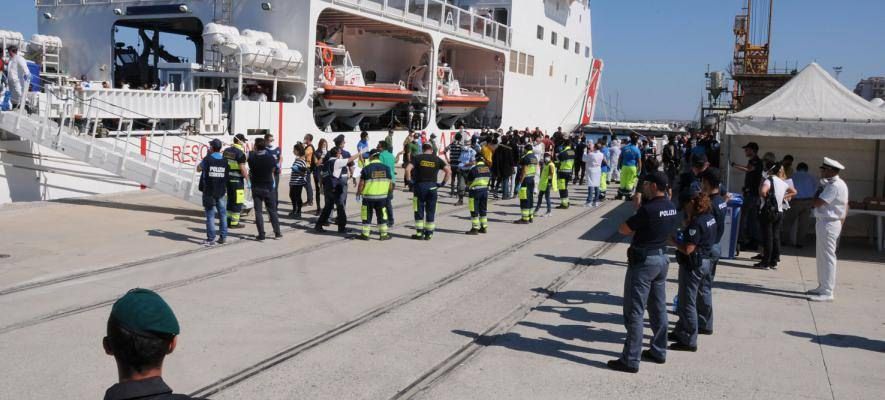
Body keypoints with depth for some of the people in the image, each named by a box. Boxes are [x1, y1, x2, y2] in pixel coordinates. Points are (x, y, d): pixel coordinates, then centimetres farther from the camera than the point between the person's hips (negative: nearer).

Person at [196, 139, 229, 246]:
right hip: (221, 192, 3)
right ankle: (223, 236, 16)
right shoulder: (225, 161, 1)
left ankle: (211, 239, -1)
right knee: (222, 213, 13)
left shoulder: (207, 159, -8)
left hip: (209, 191, -3)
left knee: (210, 214, -1)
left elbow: (198, 169, 8)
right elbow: (228, 177, 4)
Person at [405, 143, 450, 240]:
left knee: (419, 211, 7)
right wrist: (443, 183, 3)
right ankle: (429, 234, 11)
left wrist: (409, 181, -3)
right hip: (432, 187, 1)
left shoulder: (418, 158, -1)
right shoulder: (437, 159, 4)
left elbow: (408, 169, -13)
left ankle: (419, 233, 8)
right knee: (430, 211, 9)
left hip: (420, 186, -1)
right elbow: (448, 171, -2)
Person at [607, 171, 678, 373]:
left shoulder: (648, 209, -22)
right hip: (662, 258, 9)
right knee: (658, 309, 18)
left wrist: (632, 225, 3)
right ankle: (658, 351, 28)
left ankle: (630, 360, 0)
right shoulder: (671, 208, 5)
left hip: (643, 261, -9)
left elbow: (623, 229, -16)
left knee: (634, 312, -3)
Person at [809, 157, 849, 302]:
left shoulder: (834, 186, -20)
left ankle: (827, 292, -4)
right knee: (822, 257, 19)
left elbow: (817, 203, -24)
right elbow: (846, 207, 19)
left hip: (828, 224, -11)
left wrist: (819, 189, -9)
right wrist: (841, 224, 22)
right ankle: (822, 286, 30)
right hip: (827, 223, 11)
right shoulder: (840, 184, 13)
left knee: (827, 257, -7)